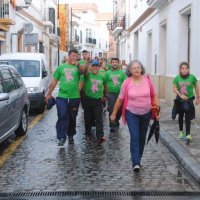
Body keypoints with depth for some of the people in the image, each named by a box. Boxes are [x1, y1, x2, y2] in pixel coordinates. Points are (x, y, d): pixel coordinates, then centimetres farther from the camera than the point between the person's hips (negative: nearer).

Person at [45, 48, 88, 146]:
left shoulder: (77, 67, 4)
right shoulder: (61, 67, 8)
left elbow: (83, 71, -21)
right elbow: (54, 81, 10)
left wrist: (77, 65, -41)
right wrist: (49, 94, 8)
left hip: (74, 97, 1)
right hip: (62, 97, -1)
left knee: (72, 118, 11)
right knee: (62, 116, -10)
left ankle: (70, 136, 29)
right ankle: (61, 137, -7)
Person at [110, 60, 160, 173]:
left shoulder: (147, 80, -8)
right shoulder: (126, 83, -11)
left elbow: (154, 95, 4)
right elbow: (120, 99, -1)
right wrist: (114, 114, 5)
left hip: (146, 113, 3)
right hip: (132, 113, -2)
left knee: (142, 138, 13)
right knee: (134, 137, -14)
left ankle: (138, 159, 30)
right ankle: (136, 163, -16)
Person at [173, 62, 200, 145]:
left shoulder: (192, 77, -12)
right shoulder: (177, 78, -9)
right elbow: (174, 88, -6)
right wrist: (180, 95, -22)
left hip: (189, 100, -3)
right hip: (180, 100, 3)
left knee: (187, 118, -9)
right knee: (180, 116, 18)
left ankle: (188, 135, -10)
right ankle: (181, 132, 36)